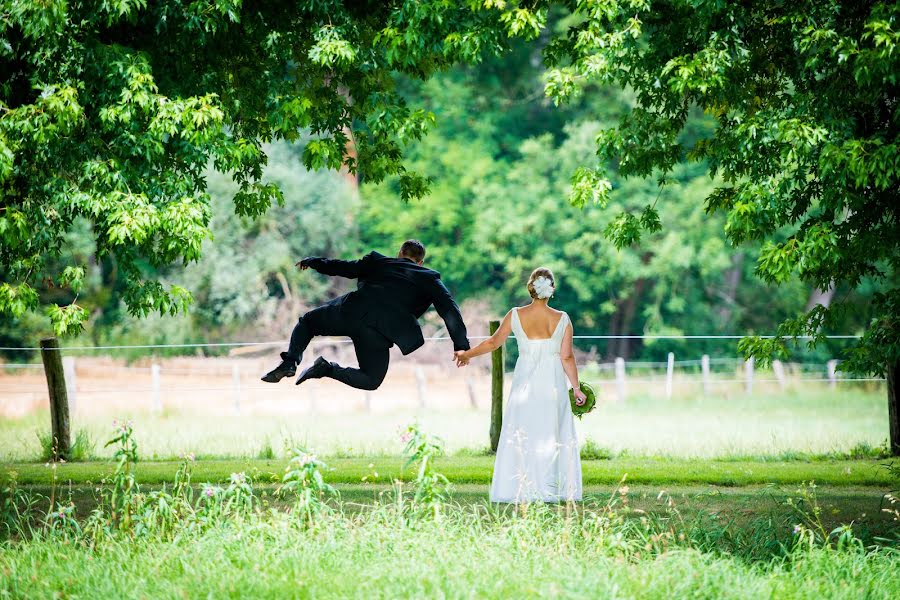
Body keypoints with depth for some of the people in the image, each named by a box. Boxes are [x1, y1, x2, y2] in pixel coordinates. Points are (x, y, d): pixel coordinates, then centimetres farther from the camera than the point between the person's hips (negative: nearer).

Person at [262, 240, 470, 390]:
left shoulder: (377, 262, 23)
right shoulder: (429, 279, 18)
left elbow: (343, 267, 26)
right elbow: (449, 309, 10)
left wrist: (313, 262, 42)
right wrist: (461, 346, 9)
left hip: (350, 311, 2)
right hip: (379, 330, -2)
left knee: (307, 321, 29)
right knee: (371, 381, 15)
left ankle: (290, 362, 4)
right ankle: (329, 369, -10)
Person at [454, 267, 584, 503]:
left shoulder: (515, 315, -4)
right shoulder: (562, 319, -5)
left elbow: (493, 342, 5)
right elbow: (567, 358, -6)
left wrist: (466, 354, 21)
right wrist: (576, 388, 4)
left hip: (524, 382, 1)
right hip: (553, 385, 0)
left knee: (520, 437, 7)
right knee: (552, 437, 6)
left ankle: (520, 491, 4)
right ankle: (551, 490, 3)